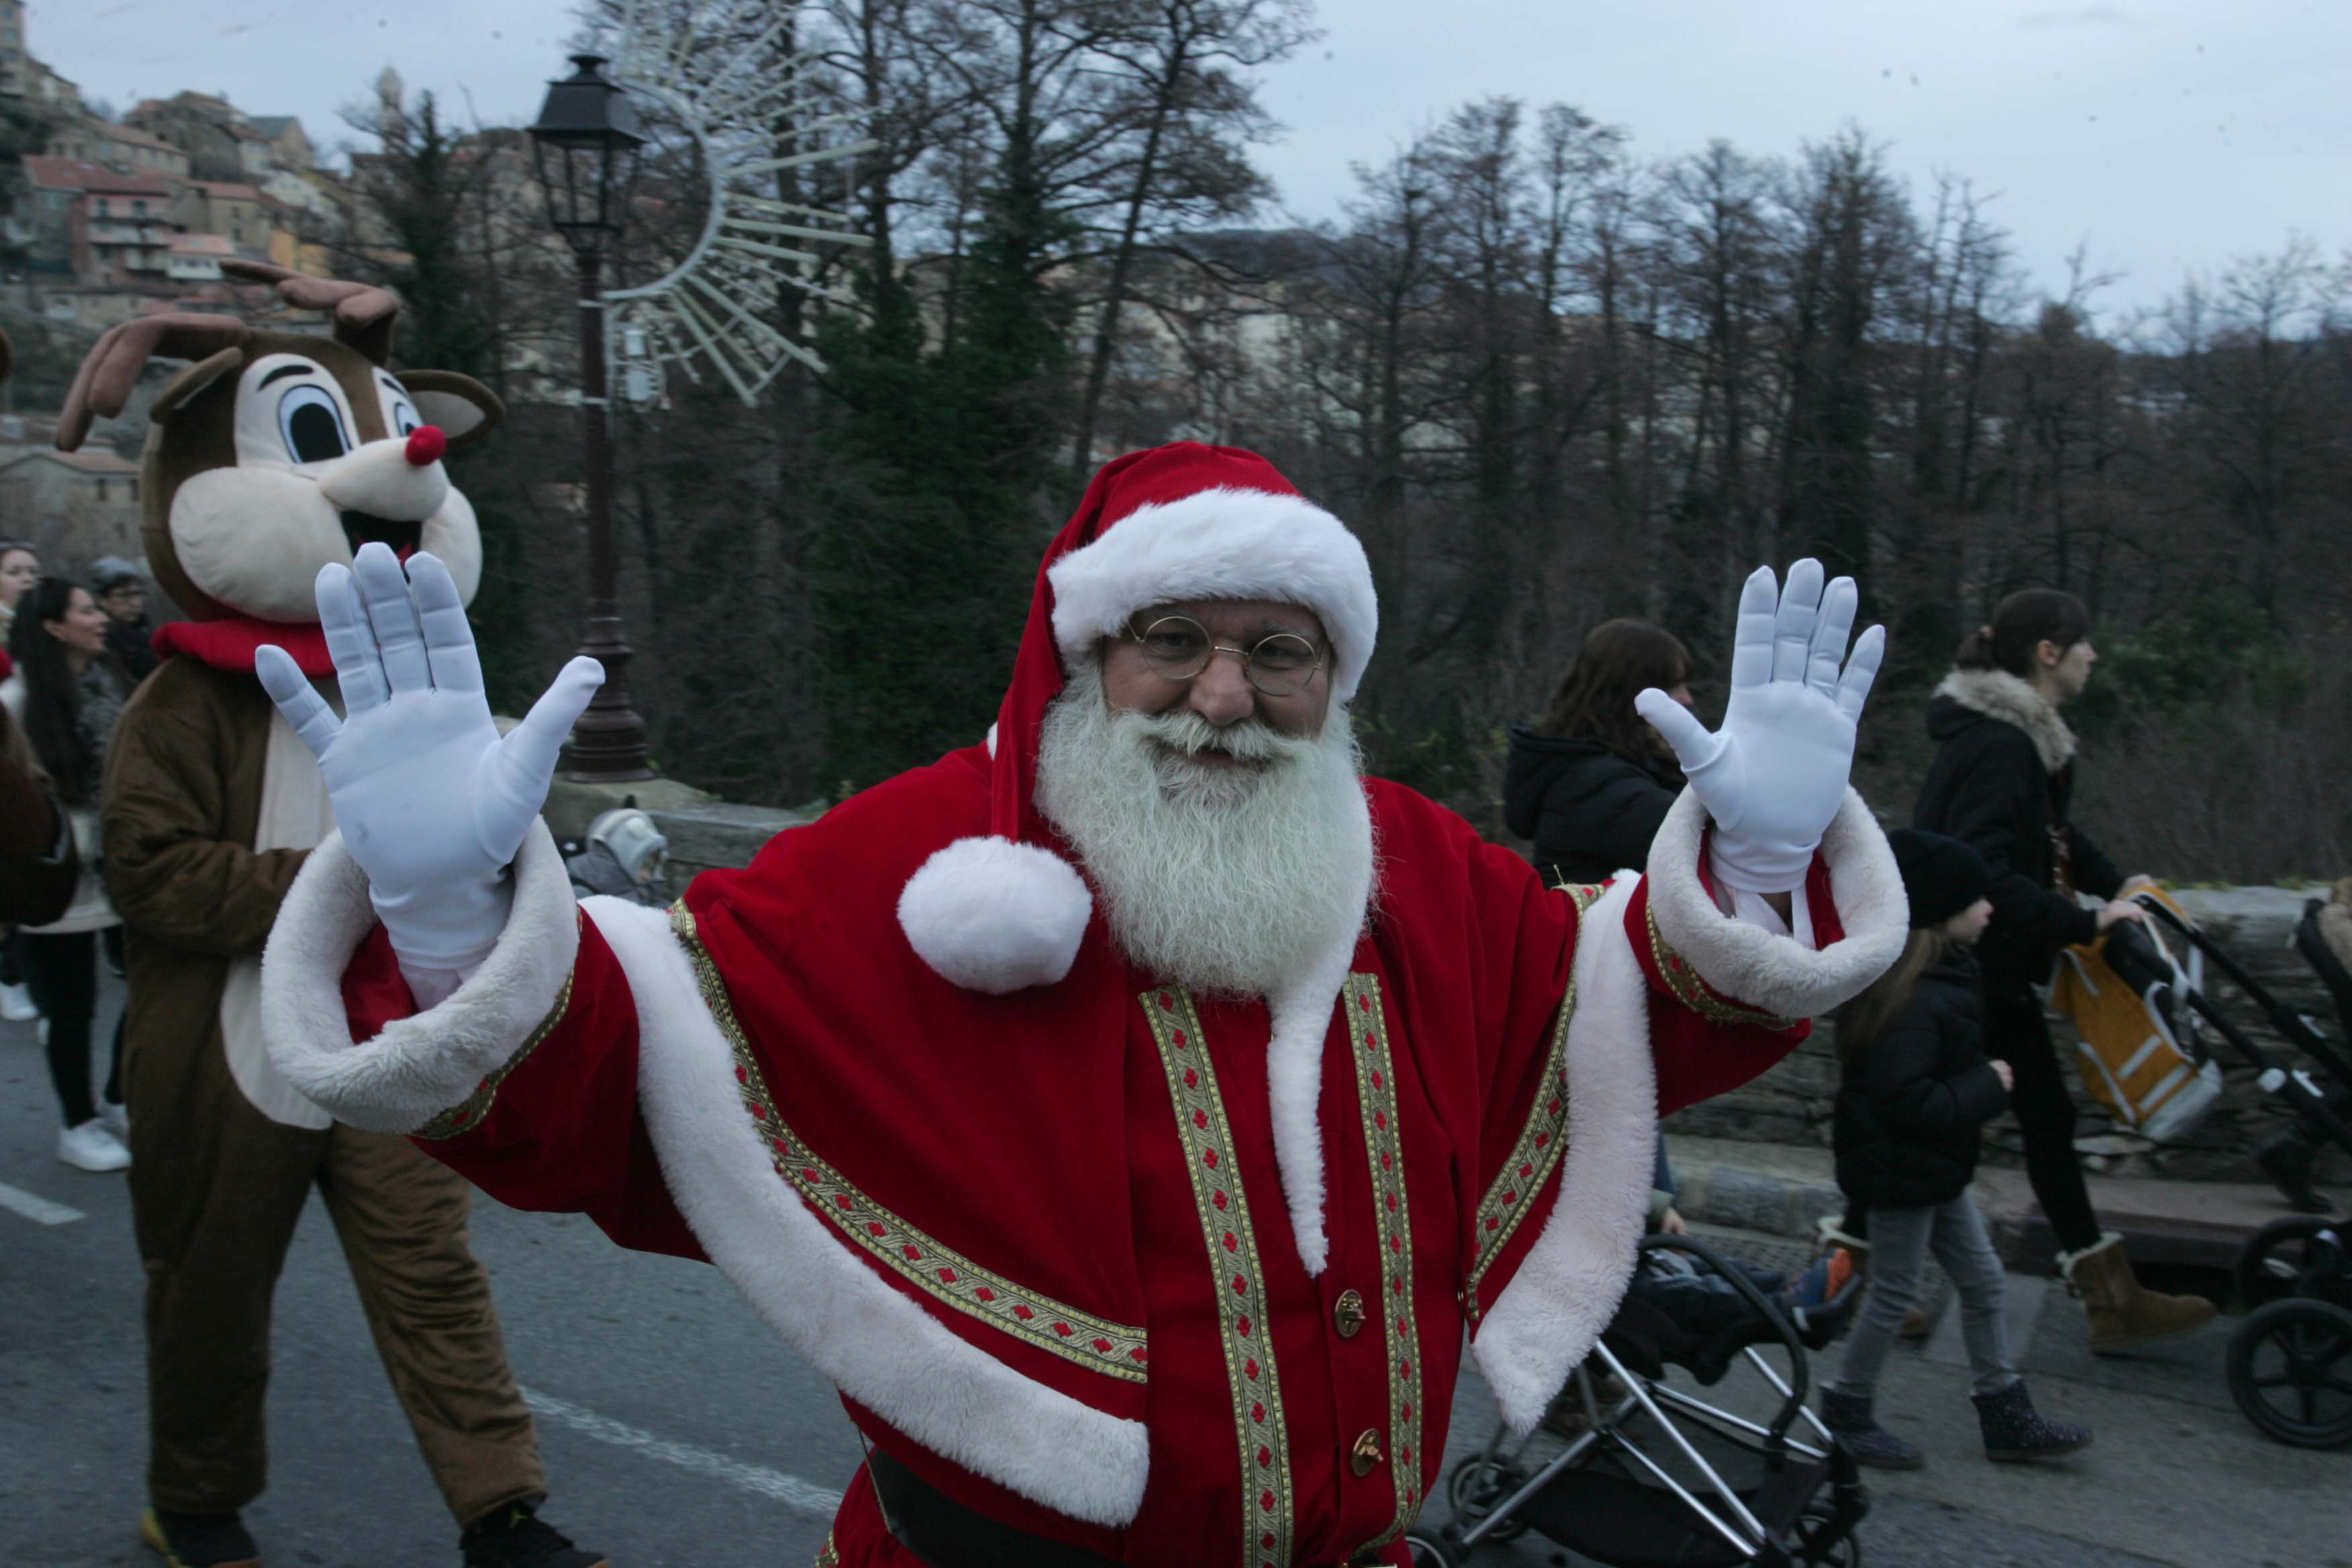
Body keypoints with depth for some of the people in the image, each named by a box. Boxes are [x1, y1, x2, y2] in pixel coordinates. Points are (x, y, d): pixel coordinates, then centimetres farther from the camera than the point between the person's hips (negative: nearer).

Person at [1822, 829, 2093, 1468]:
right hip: (1901, 1169, -10)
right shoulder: (1913, 1000, -28)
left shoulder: (1943, 975, 6)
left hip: (1934, 1168, 10)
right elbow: (1908, 1103, -31)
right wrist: (1987, 1086, -21)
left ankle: (2006, 1416, 27)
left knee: (1983, 1282, 16)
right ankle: (1846, 1413, 21)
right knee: (1895, 1292, 4)